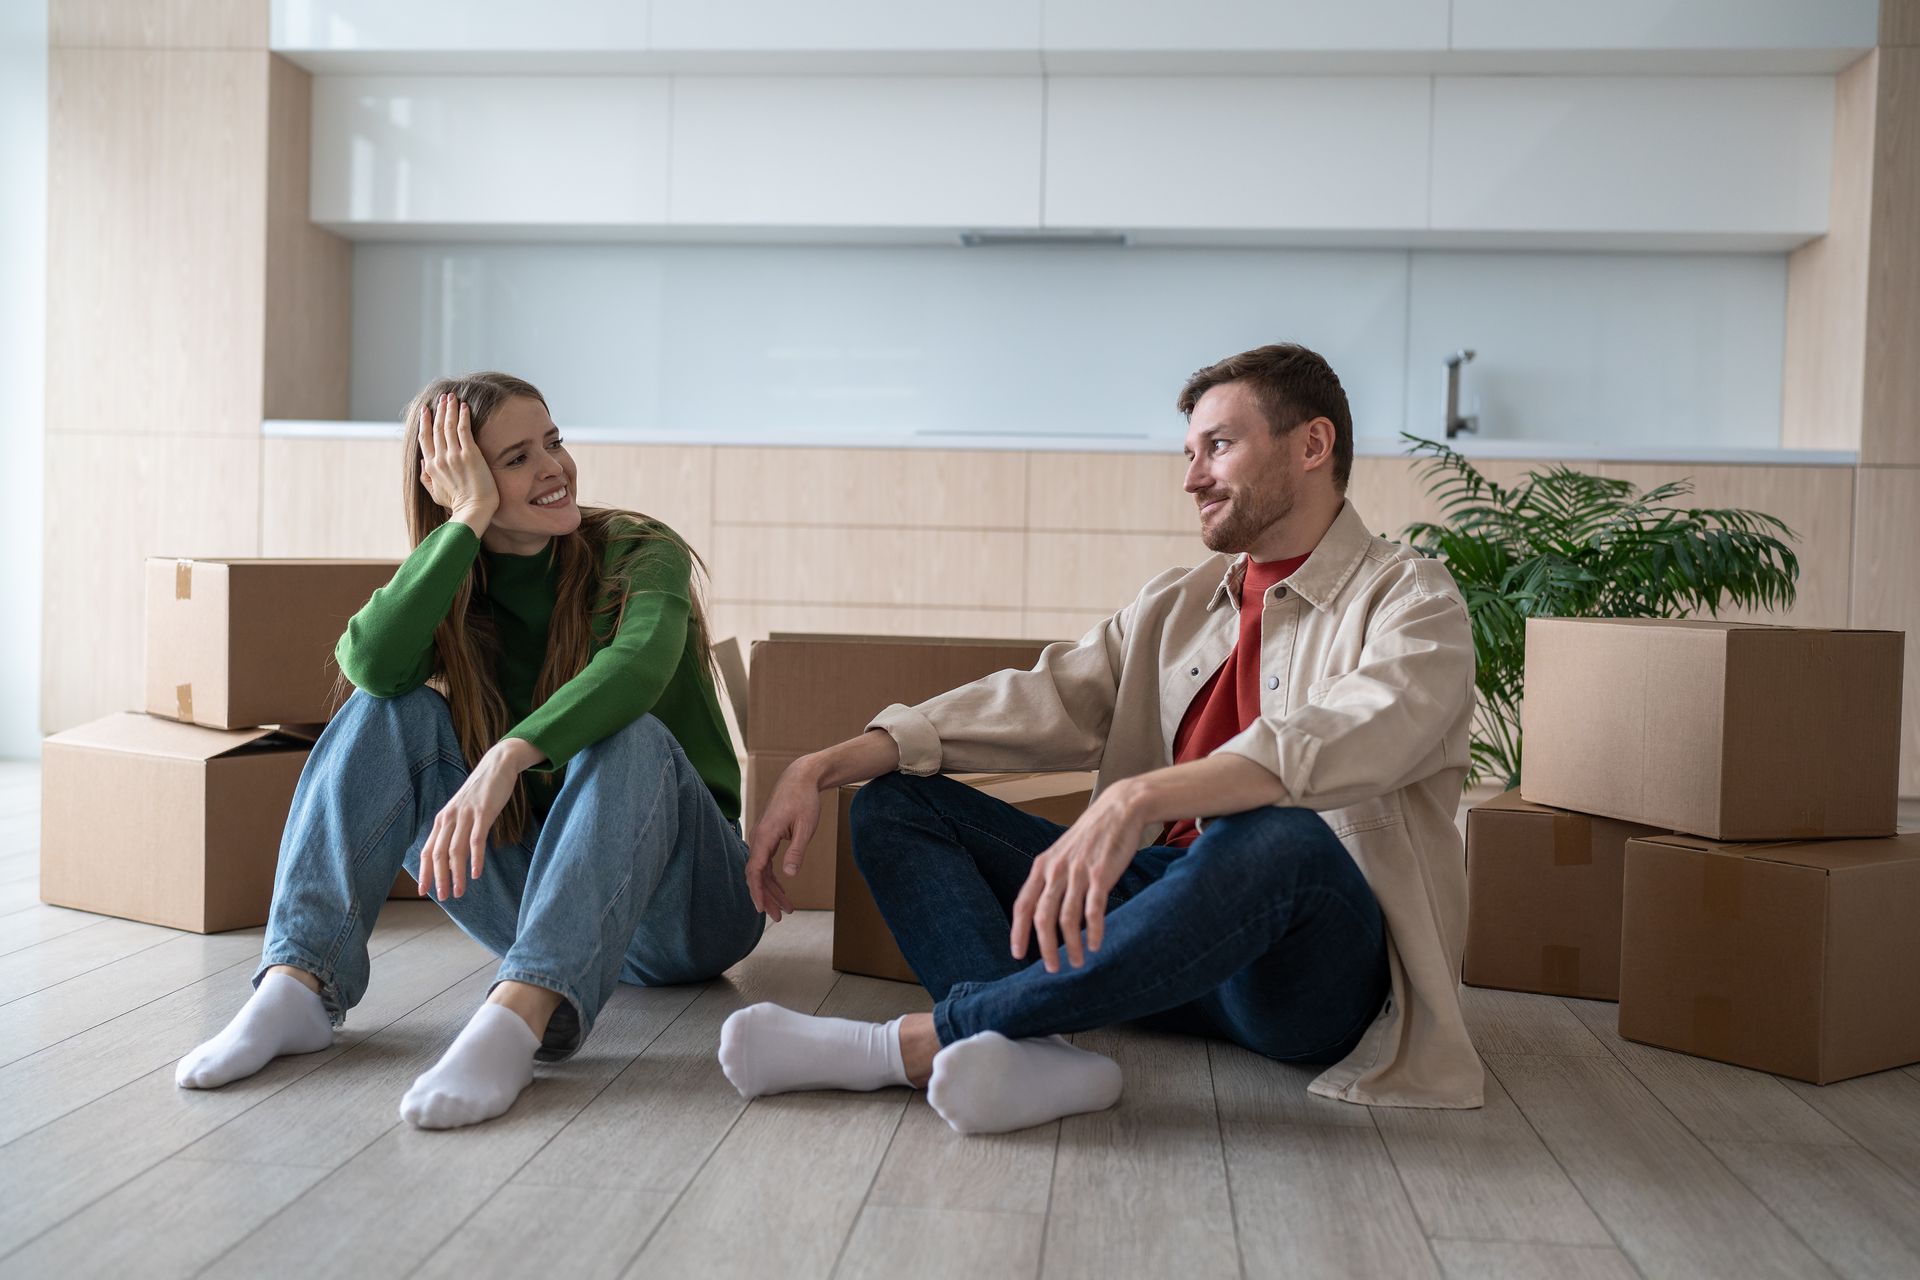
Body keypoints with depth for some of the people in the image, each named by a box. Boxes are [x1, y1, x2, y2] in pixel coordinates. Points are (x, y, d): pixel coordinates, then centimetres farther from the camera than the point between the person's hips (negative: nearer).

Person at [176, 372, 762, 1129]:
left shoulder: (641, 553, -9)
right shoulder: (454, 588, 2)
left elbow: (638, 665, -33)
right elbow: (372, 663, -23)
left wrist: (505, 758, -47)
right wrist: (469, 519, -21)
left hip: (683, 915, -3)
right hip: (536, 894, 3)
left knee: (630, 737, -33)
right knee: (396, 709, -14)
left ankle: (519, 1015, -49)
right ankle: (300, 984, -25)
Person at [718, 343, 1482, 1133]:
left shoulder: (1410, 600, -3)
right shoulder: (1174, 607, 18)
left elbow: (1345, 743, -24)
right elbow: (1042, 702, 7)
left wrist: (1136, 798, -41)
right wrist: (827, 766, -5)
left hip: (1317, 968, -6)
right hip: (1171, 905, 6)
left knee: (1276, 838, -40)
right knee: (895, 800, -1)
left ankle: (923, 1042, -28)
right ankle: (1035, 1057, -30)